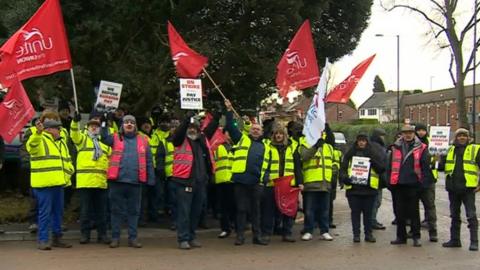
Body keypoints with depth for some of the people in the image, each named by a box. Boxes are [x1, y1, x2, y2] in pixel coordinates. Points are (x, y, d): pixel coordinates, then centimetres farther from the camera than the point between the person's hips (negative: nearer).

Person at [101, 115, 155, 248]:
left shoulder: (143, 140, 9)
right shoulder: (115, 138, 7)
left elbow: (149, 161, 8)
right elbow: (104, 138, -14)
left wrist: (151, 179, 3)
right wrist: (104, 124, -25)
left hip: (135, 182, 1)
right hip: (117, 181, -1)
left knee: (134, 211, 8)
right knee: (116, 210, 6)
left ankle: (133, 238, 16)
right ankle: (115, 237, 14)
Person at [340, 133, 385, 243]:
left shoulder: (373, 154, 9)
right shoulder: (350, 154, 8)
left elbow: (382, 168, 3)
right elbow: (343, 168, 8)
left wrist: (374, 162, -16)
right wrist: (344, 177, -12)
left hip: (369, 188, 0)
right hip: (353, 188, 0)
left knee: (368, 213, 7)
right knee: (355, 212, 3)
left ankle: (368, 234, 15)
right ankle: (356, 234, 9)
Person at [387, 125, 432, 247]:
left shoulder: (421, 148, 0)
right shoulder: (396, 147, 9)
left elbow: (425, 167, -2)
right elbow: (390, 165, 11)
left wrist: (424, 182, -9)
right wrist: (390, 182, 6)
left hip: (413, 184, -3)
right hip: (398, 184, 3)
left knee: (414, 212, 3)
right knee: (400, 212, 9)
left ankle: (416, 237, 11)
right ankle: (401, 236, 18)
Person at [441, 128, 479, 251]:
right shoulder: (450, 150, 14)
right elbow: (442, 166, 21)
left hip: (468, 187, -5)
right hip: (453, 188, 5)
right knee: (454, 215, 13)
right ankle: (455, 240, 22)